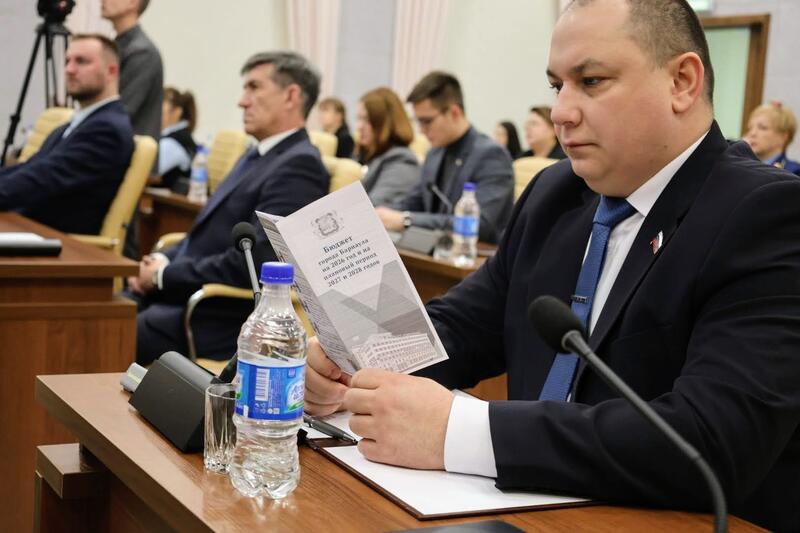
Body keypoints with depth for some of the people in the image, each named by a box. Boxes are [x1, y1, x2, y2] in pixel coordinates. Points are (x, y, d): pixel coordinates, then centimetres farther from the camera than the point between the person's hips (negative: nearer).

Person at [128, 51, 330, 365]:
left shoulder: (299, 167, -15)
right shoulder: (260, 155, 16)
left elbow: (252, 264, -22)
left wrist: (164, 275, -12)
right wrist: (162, 262, 1)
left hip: (221, 320, -9)